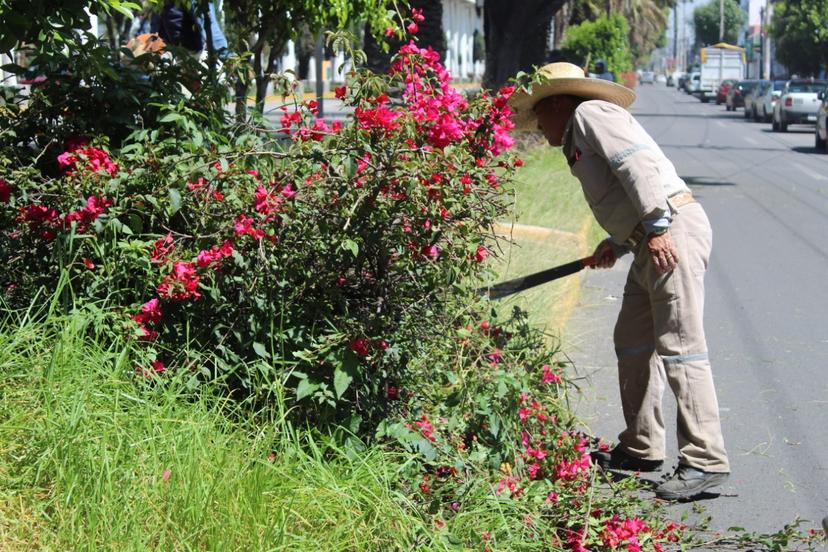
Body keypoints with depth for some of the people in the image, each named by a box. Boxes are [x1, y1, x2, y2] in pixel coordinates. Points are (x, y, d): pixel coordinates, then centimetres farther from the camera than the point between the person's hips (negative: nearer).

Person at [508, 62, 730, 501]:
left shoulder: (590, 114, -1)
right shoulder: (578, 143, 28)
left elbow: (638, 164, -16)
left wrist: (656, 228, -22)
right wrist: (617, 243, 15)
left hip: (673, 233, -11)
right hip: (651, 244, 11)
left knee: (679, 347, -14)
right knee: (632, 344, 14)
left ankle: (705, 461, -14)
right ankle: (641, 449, 23)